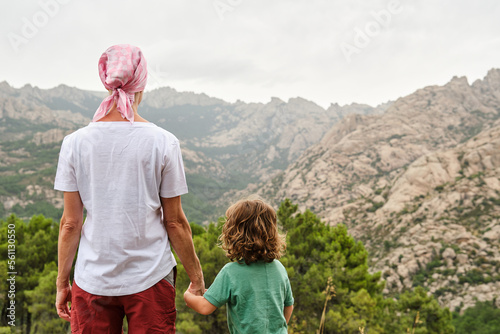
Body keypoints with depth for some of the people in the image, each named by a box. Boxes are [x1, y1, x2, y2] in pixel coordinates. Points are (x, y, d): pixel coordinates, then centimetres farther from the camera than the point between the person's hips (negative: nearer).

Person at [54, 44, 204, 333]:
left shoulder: (75, 142, -5)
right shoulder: (163, 142, -10)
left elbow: (70, 223, -2)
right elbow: (175, 222, -6)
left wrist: (62, 282, 11)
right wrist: (197, 278, 6)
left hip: (93, 281, 2)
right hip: (150, 278, -1)